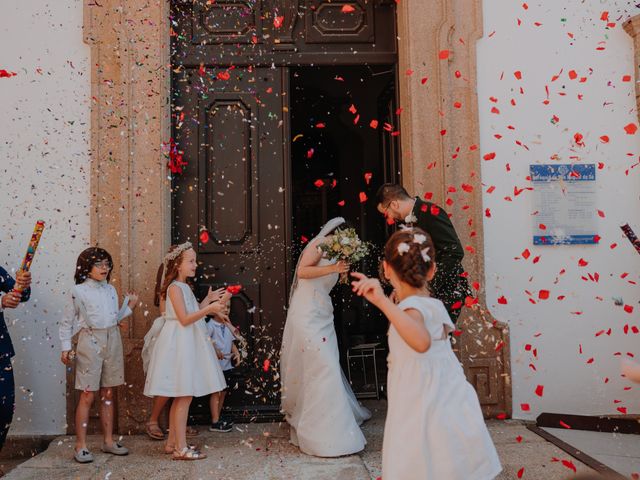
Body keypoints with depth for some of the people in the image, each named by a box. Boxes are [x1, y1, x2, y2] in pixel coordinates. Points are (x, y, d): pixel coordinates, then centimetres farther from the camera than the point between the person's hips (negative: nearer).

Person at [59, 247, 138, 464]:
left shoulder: (110, 289, 10)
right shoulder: (79, 291, -5)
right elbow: (68, 321, -1)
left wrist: (129, 306, 6)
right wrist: (65, 347, -6)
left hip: (113, 342, 5)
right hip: (90, 342, -5)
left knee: (108, 394, 10)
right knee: (88, 396, -3)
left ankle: (108, 441, 19)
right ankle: (81, 446, 6)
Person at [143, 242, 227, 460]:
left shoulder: (185, 287, 15)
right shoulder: (175, 287, -13)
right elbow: (185, 319, -19)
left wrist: (208, 301, 18)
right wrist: (208, 309, -26)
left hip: (188, 344, 10)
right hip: (179, 344, -10)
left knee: (180, 397, 13)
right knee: (185, 396, -8)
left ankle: (172, 442, 21)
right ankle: (181, 448, -2)